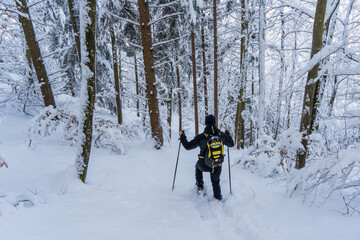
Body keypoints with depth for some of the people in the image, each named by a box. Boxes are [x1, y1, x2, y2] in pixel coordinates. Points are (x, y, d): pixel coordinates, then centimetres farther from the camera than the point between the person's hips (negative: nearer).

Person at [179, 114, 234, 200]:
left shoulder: (201, 137, -18)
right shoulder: (221, 135, -8)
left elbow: (188, 146, -12)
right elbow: (231, 144, 9)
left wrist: (182, 136, 3)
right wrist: (228, 135, 27)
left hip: (204, 165, -2)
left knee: (197, 166, 35)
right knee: (215, 182, 29)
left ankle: (200, 187, 35)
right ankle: (218, 198, 37)